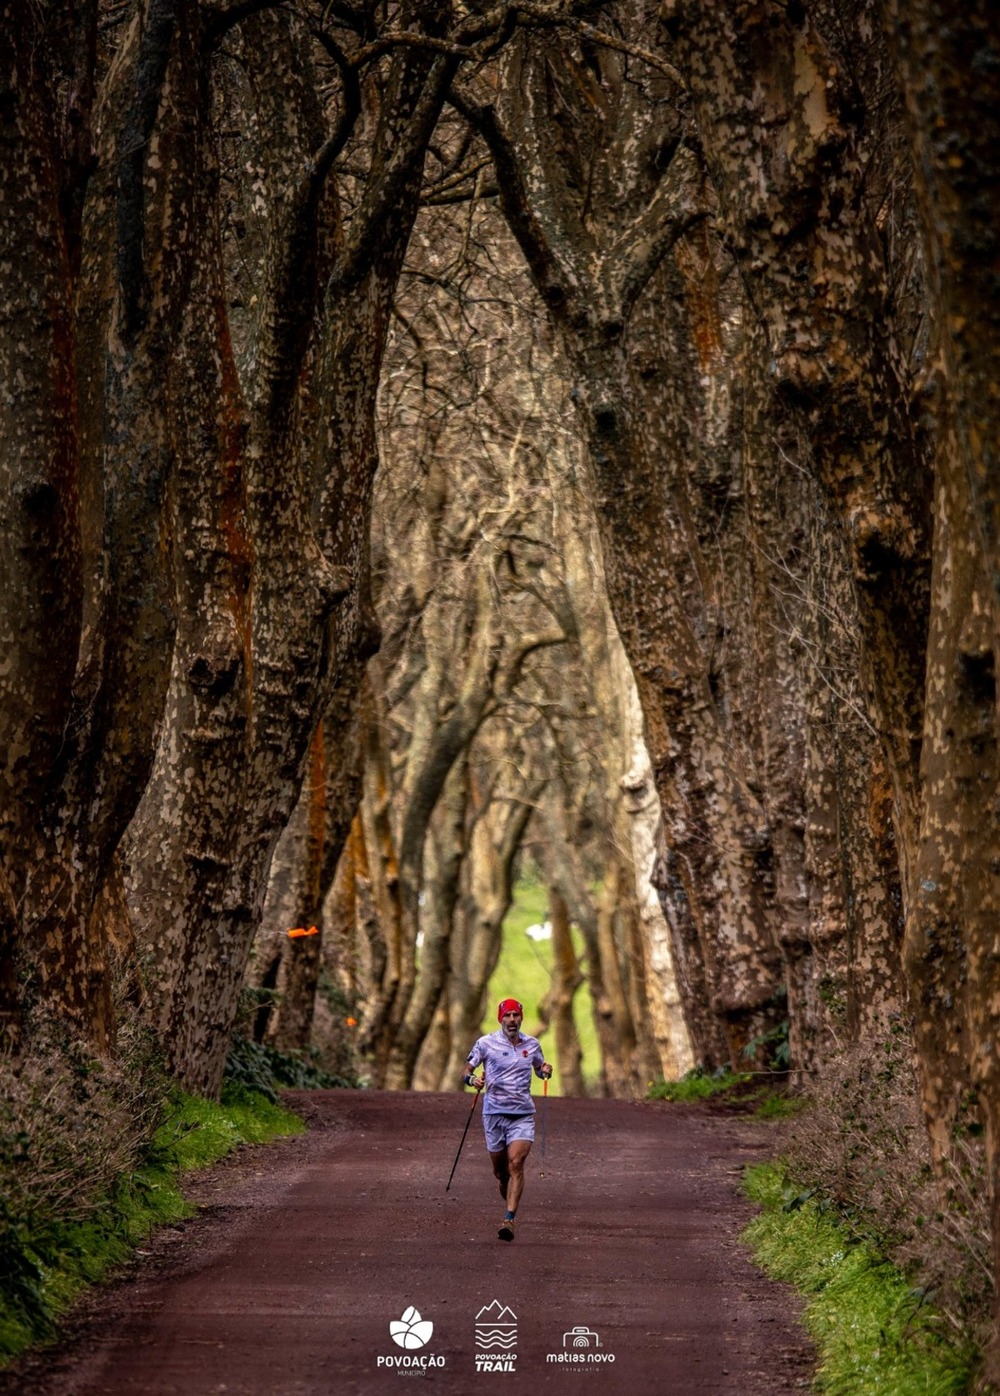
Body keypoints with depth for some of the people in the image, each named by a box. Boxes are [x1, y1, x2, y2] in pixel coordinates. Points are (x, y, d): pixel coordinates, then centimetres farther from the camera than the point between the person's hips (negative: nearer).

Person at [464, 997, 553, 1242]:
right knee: (499, 1168, 8)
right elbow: (466, 1072, 3)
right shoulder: (486, 1043, -2)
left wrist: (546, 1071, -1)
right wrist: (473, 1079, -21)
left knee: (516, 1163, -16)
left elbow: (540, 1068, 23)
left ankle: (509, 1219, -19)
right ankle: (505, 1187, 45)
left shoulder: (531, 1044, 6)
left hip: (523, 1114, 0)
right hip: (494, 1112, 0)